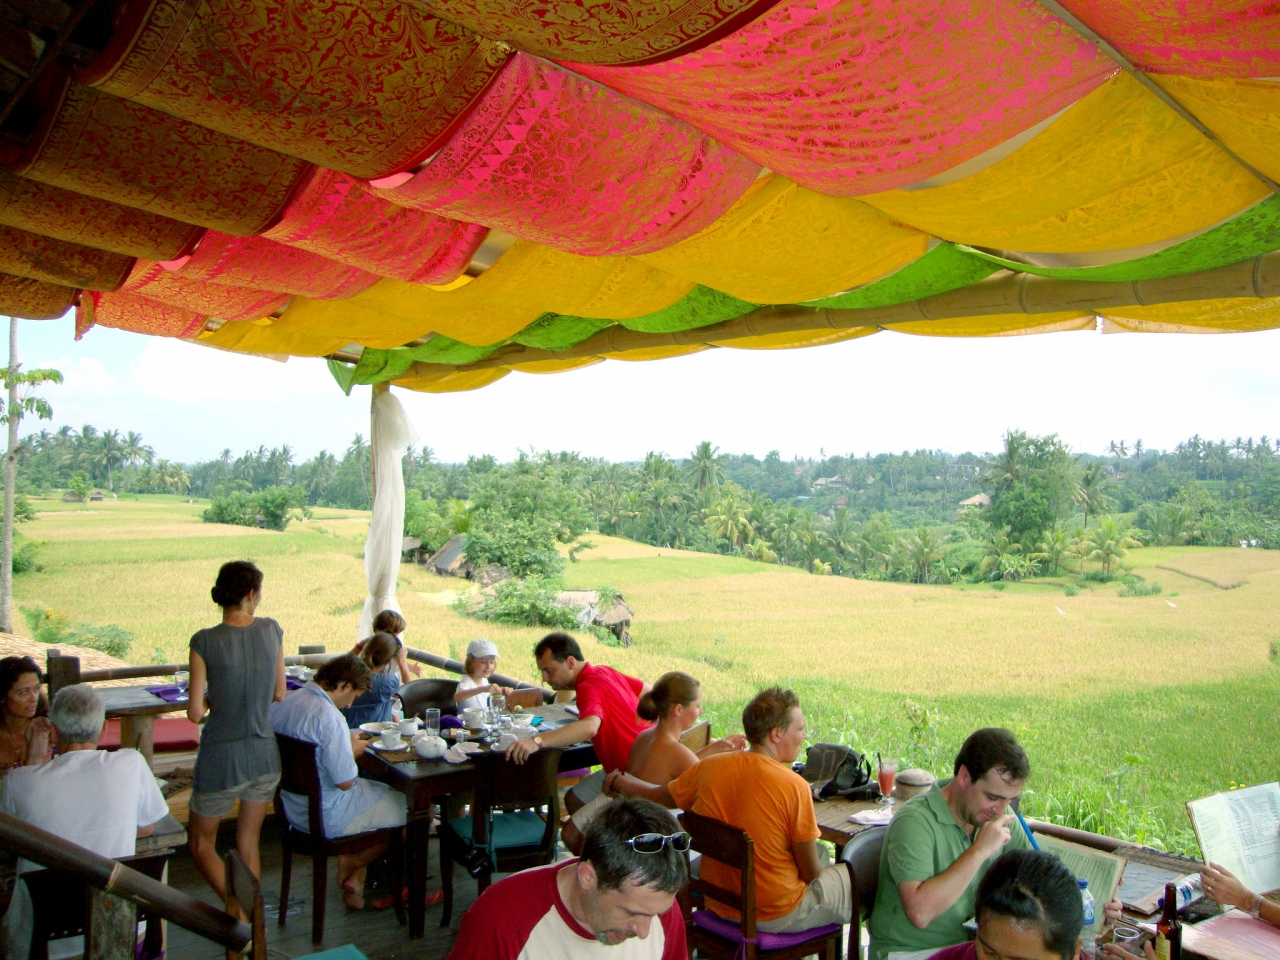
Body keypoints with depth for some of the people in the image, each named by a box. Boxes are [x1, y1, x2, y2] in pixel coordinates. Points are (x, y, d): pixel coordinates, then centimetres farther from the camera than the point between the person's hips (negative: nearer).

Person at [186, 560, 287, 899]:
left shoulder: (205, 641, -14)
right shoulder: (271, 630, -5)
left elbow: (194, 713, -11)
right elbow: (279, 694, 3)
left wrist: (212, 700, 9)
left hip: (222, 759, -3)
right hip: (266, 756, 3)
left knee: (201, 844, 16)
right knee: (248, 843, 20)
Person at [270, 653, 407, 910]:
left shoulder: (281, 703, -1)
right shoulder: (328, 717, -27)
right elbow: (345, 781, -24)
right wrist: (353, 751, -6)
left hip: (293, 809, 9)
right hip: (326, 818, -9)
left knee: (381, 791, 25)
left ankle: (353, 879, 21)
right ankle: (354, 863, 18)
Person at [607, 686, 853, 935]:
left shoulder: (709, 768, -8)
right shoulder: (794, 785, -22)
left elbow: (658, 796, 9)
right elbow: (810, 872, -15)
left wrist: (617, 781, 28)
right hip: (777, 917, -6)